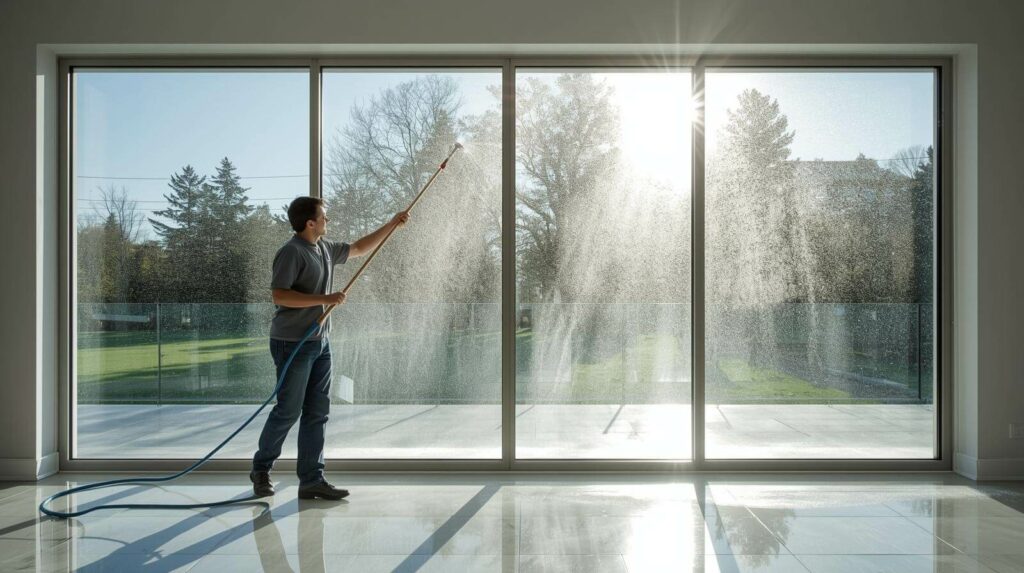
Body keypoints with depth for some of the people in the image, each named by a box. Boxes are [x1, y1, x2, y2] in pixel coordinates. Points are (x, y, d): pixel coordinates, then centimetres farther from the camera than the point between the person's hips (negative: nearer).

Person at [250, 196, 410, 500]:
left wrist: (392, 224, 25)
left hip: (320, 342, 9)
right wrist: (325, 299, -23)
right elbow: (279, 295, -21)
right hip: (293, 343, -9)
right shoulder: (292, 252, -14)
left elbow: (359, 248, 27)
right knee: (289, 410, 0)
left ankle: (312, 480, 13)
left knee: (317, 412, 7)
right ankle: (261, 469, 21)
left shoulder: (326, 248, 12)